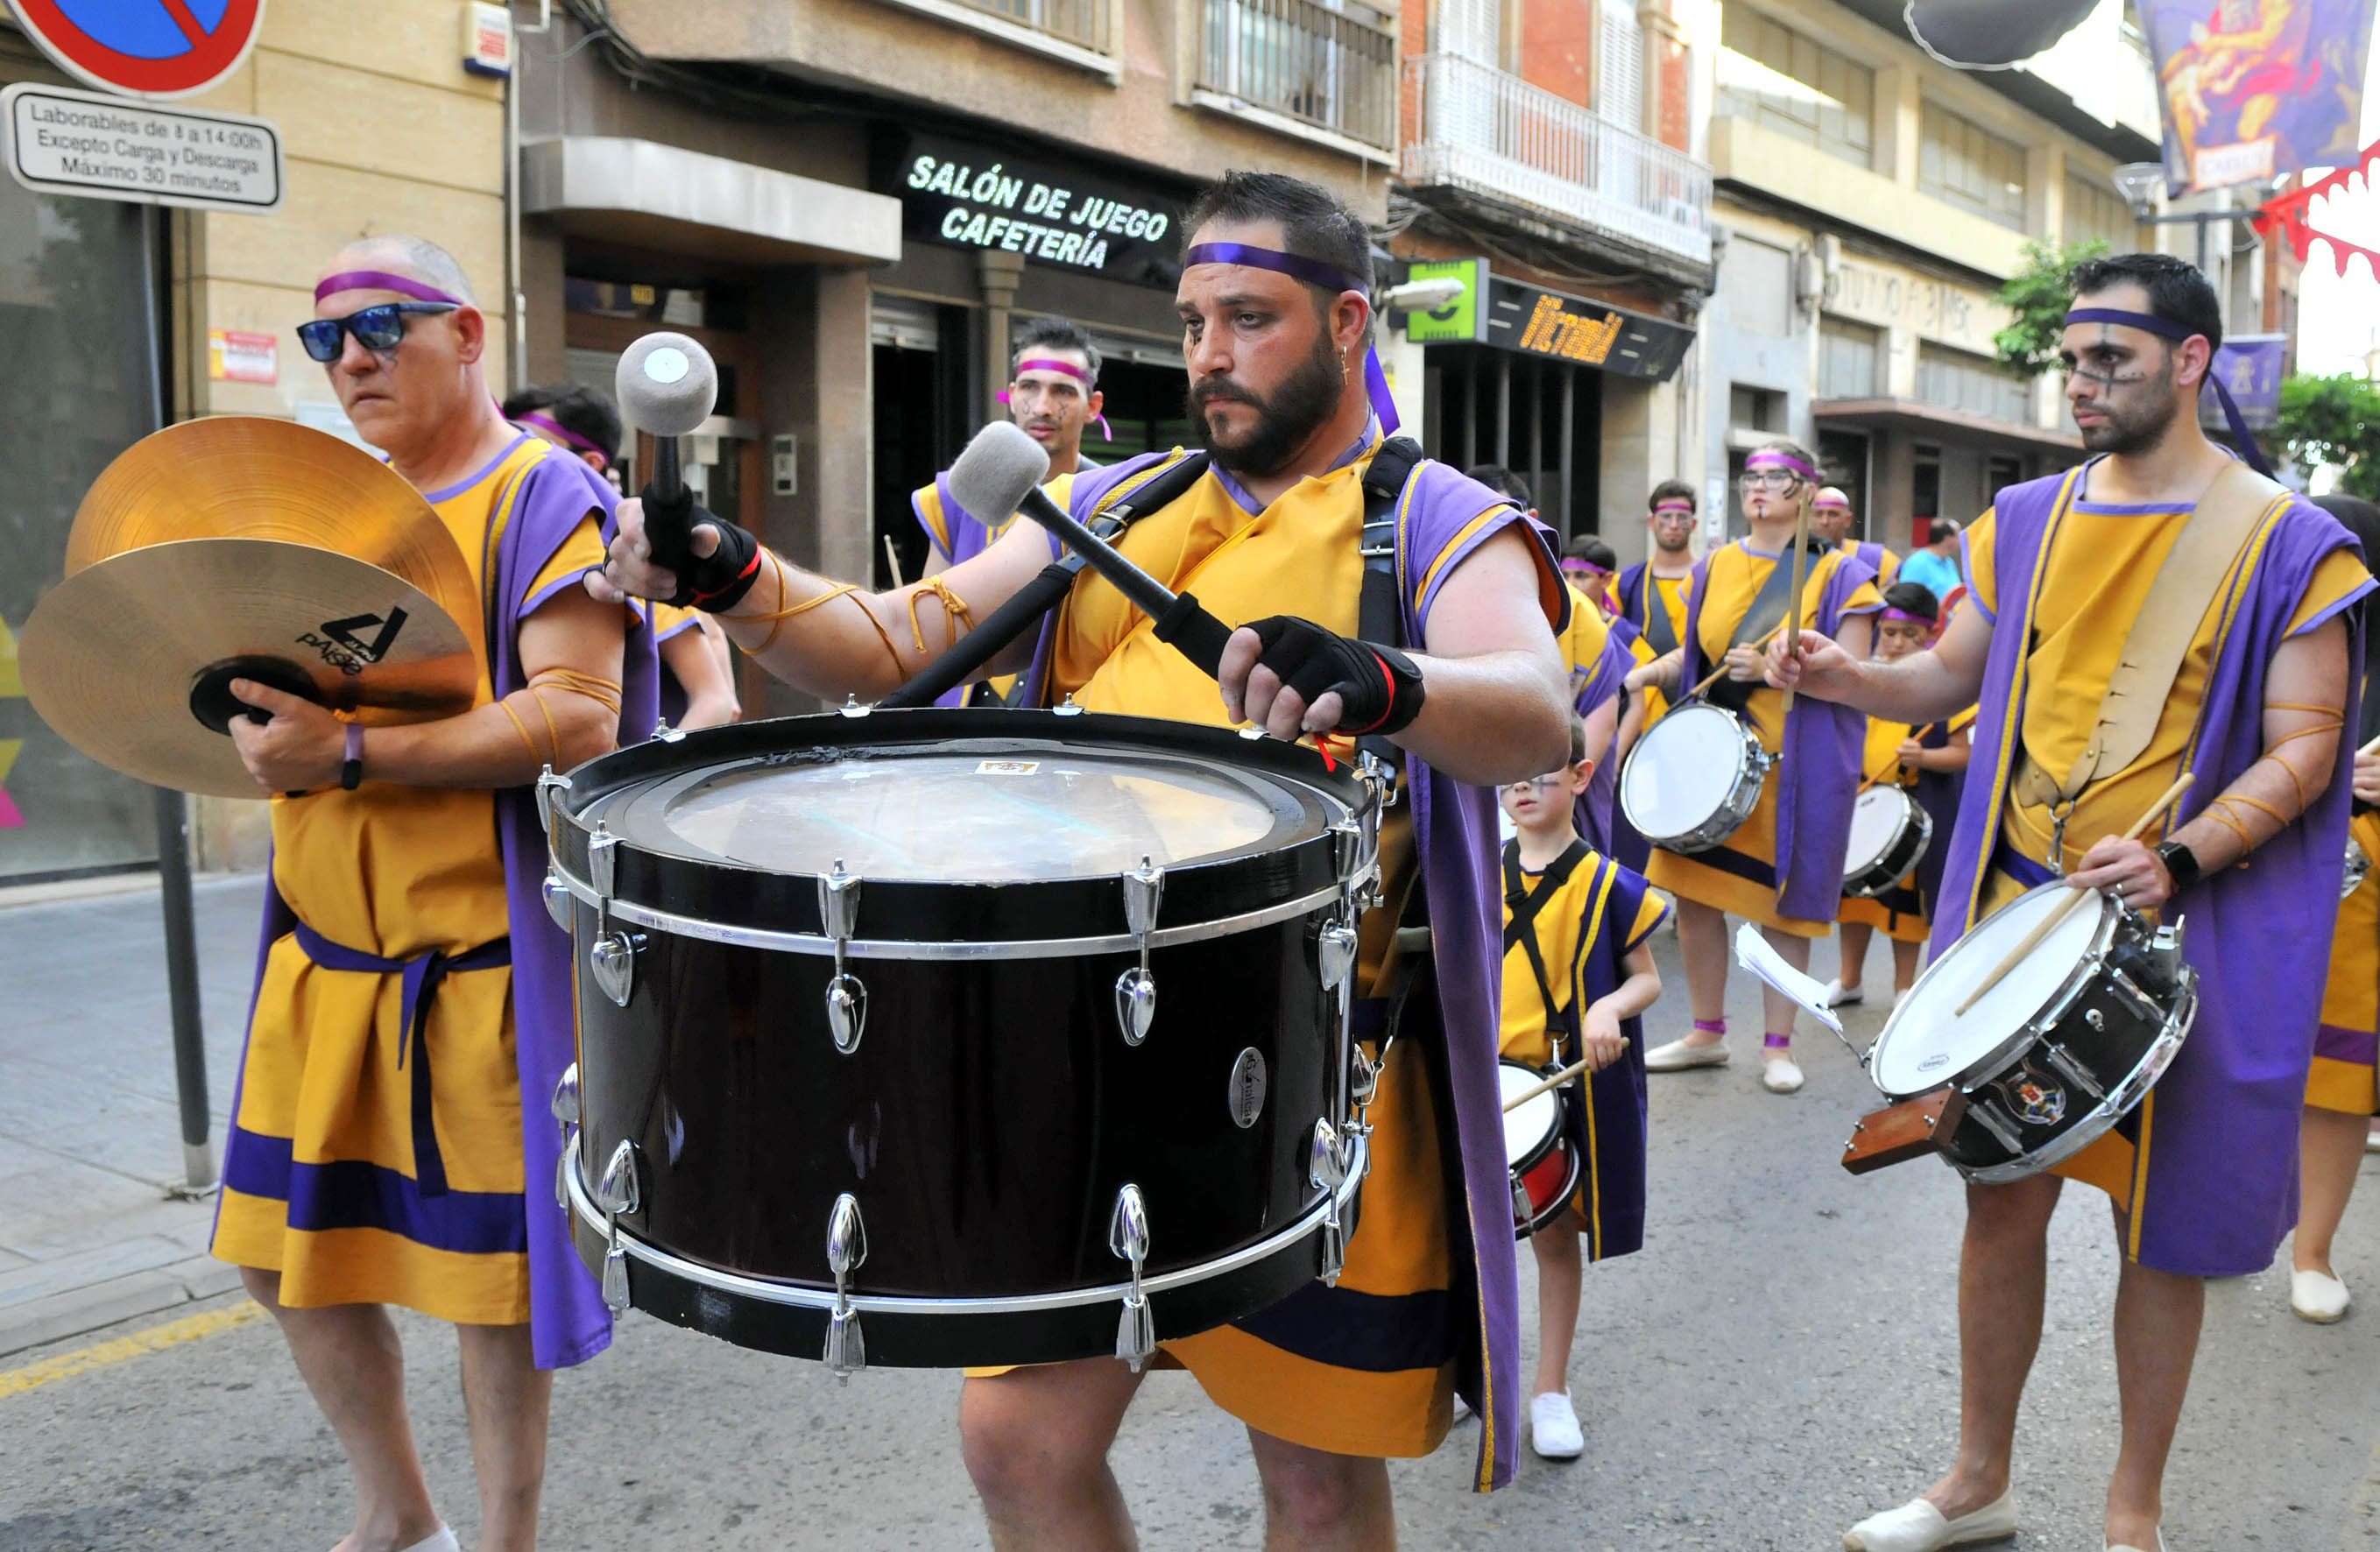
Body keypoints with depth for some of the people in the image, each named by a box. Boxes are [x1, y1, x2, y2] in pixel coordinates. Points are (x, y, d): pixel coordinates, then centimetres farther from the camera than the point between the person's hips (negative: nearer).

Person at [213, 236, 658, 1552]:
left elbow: (579, 718, -20)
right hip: (323, 948, 7)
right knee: (284, 1249, 14)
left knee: (485, 1270, 4)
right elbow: (307, 695, 22)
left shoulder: (544, 496, -8)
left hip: (480, 960, -7)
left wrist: (352, 754, -25)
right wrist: (263, 722, -1)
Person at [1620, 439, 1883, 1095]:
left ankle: (1778, 1044, 15)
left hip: (1794, 761, -4)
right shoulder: (1714, 566, 10)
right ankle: (1708, 1033, 20)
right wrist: (1647, 672, -2)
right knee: (1693, 892, 5)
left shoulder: (1838, 574, -2)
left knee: (1782, 901, 2)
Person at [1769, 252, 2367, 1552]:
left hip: (2176, 932, -3)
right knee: (2002, 1197, 11)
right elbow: (1952, 679, 13)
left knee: (2160, 1226, 7)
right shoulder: (2028, 522, 7)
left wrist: (2178, 860, -23)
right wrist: (1842, 678, -8)